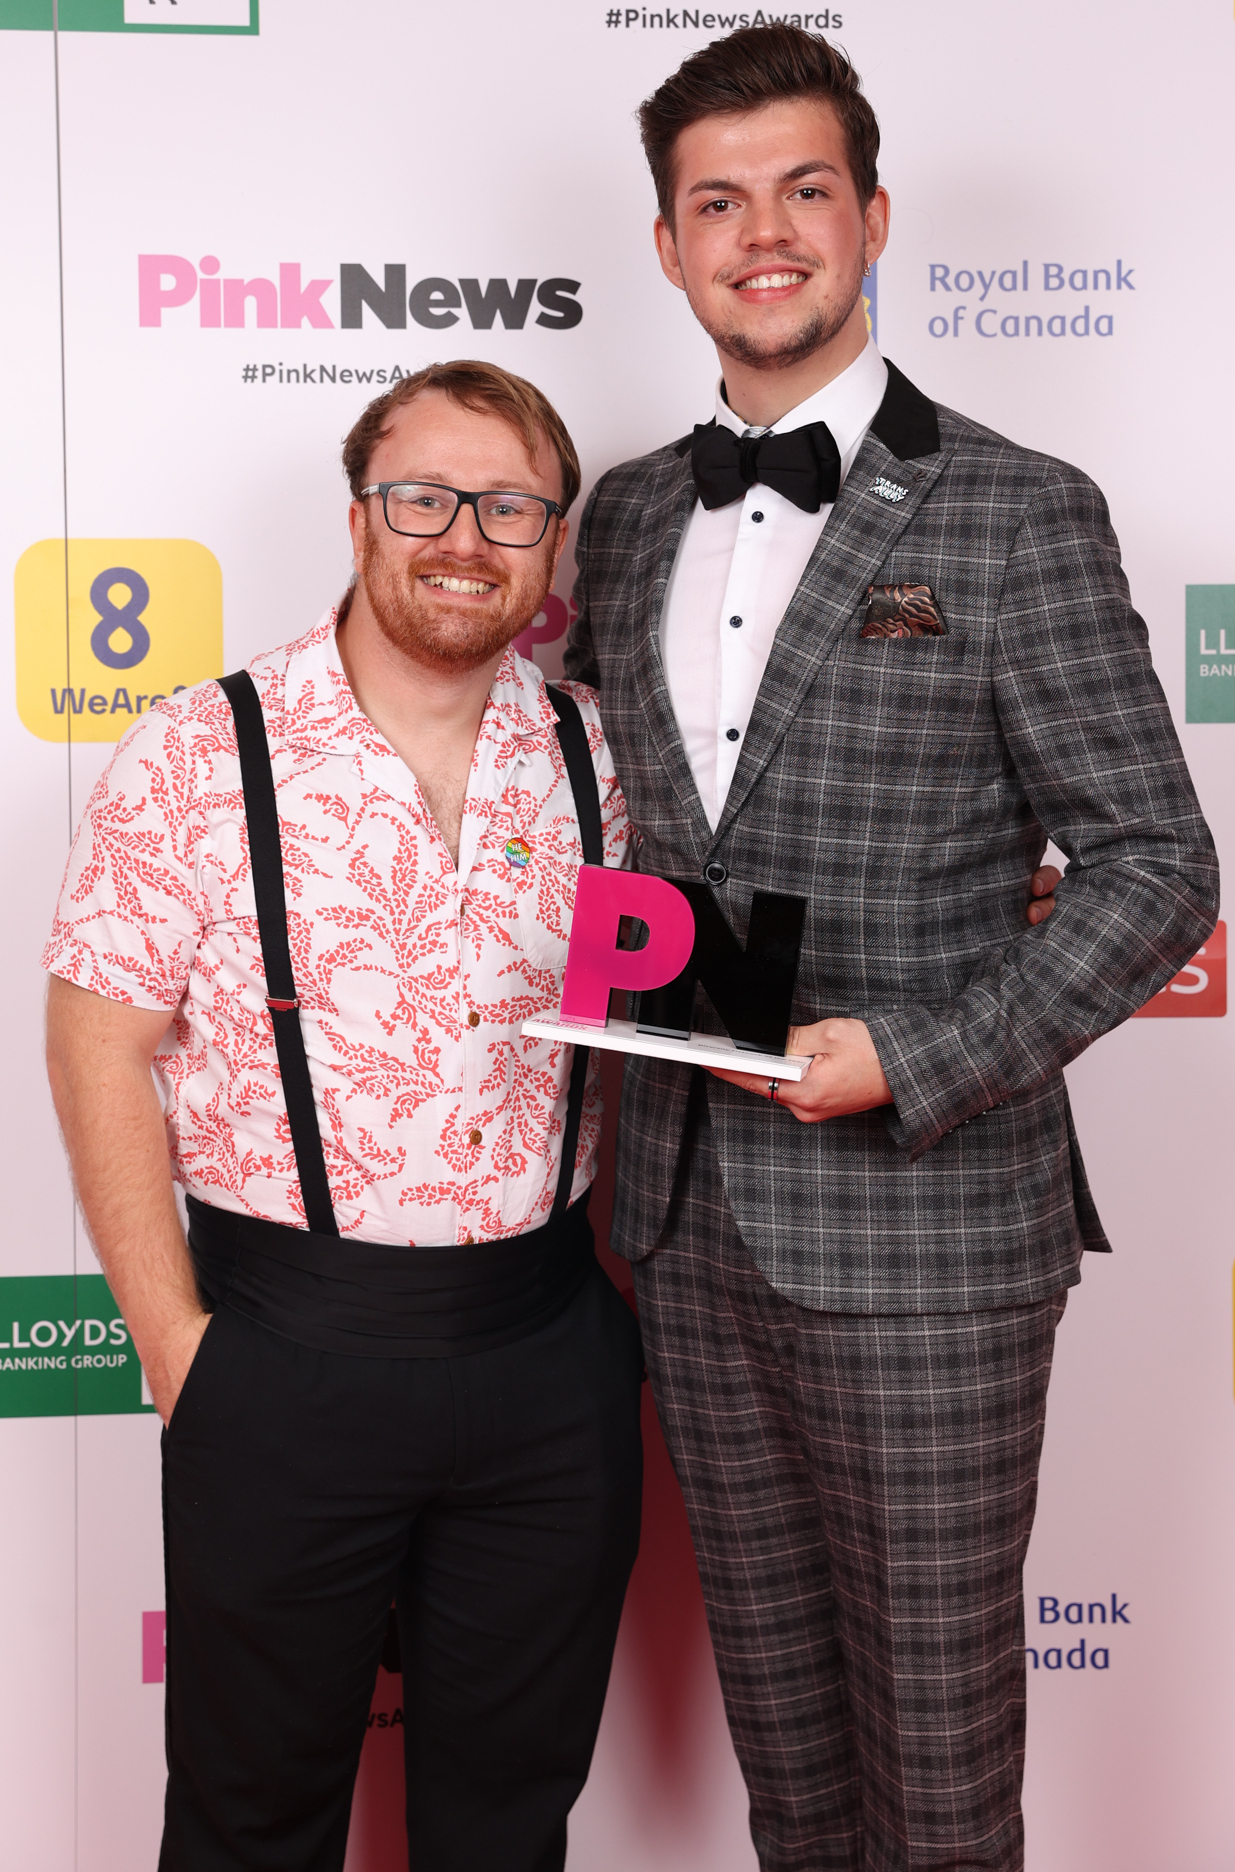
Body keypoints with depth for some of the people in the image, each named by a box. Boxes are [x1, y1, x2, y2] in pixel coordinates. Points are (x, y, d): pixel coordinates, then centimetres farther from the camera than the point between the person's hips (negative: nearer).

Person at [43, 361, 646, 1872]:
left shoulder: (601, 760, 4)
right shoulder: (197, 759, -8)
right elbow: (99, 1051, -7)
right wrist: (177, 1342, -9)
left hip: (553, 1353, 3)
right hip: (287, 1353, -3)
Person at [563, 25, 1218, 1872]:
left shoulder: (1016, 512, -7)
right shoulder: (628, 517, 10)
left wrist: (915, 1060, -18)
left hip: (919, 1218, -5)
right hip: (688, 1216, 5)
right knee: (774, 1698, 20)